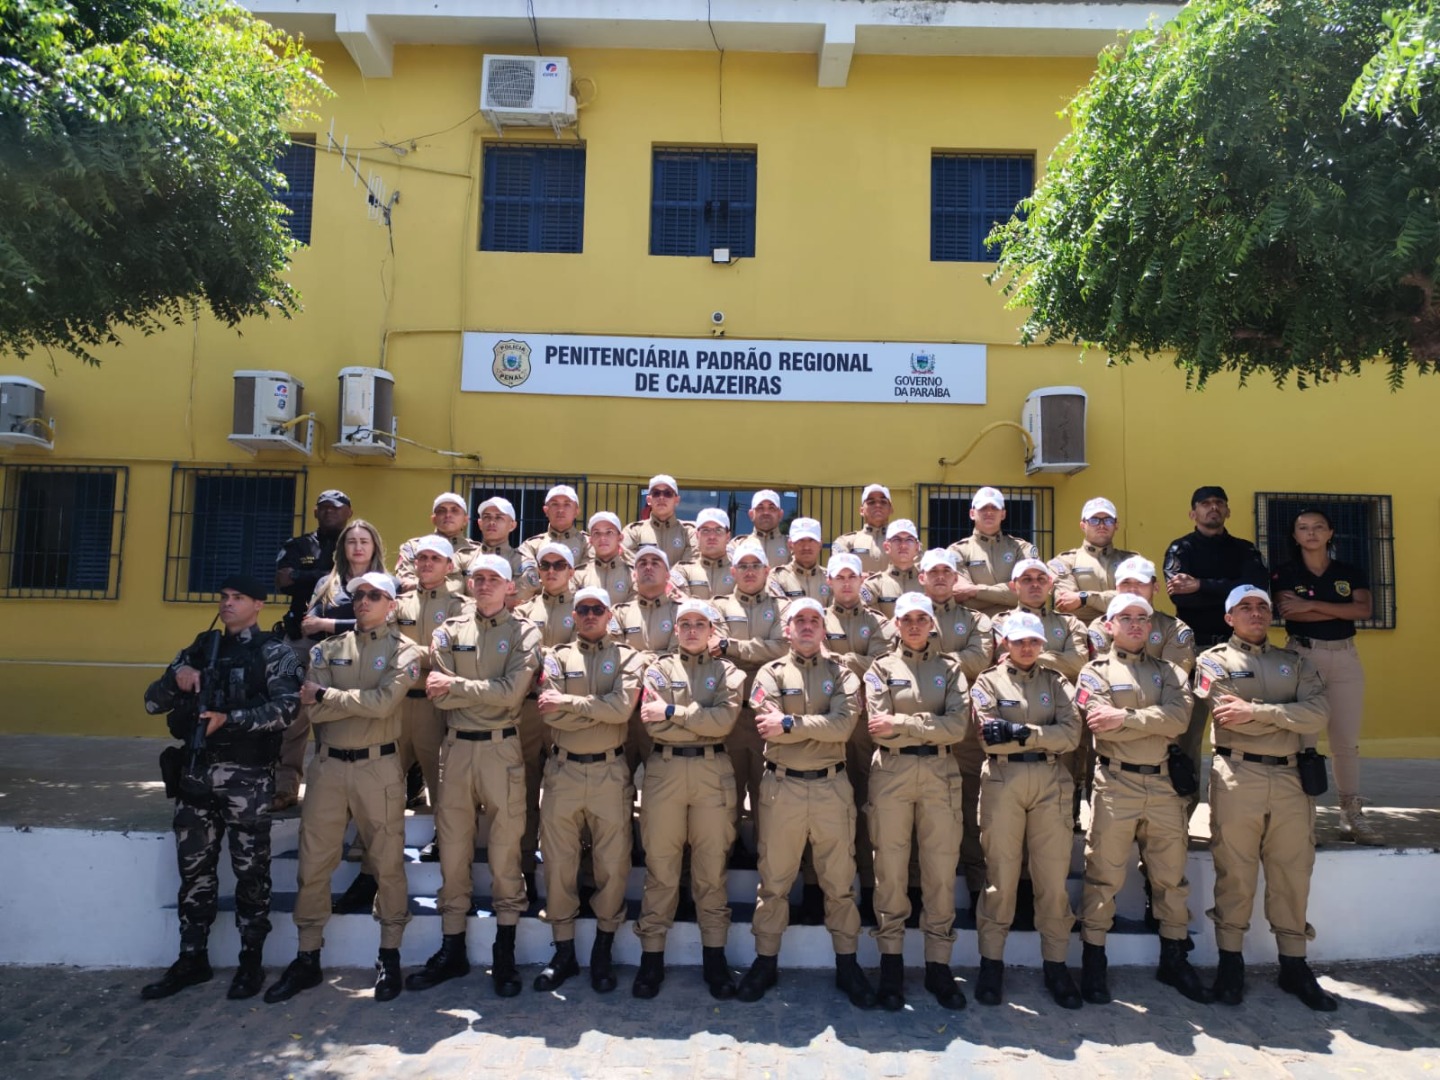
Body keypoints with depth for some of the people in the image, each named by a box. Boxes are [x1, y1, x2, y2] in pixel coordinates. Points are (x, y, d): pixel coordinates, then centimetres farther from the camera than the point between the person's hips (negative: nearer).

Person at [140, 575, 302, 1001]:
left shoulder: (274, 652, -3)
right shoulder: (200, 648, 13)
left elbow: (287, 707, -17)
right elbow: (152, 703, 12)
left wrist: (229, 719, -25)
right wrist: (175, 678, -8)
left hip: (248, 775, -5)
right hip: (197, 770, 5)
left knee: (250, 871, 4)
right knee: (194, 869, 13)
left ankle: (251, 962, 17)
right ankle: (192, 959, 27)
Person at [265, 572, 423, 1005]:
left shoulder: (404, 651, -1)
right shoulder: (329, 648, 9)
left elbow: (385, 702, -17)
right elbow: (313, 710, -3)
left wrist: (327, 695, -8)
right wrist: (362, 700, -12)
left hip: (379, 766, -3)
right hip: (329, 763, 3)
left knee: (387, 863, 4)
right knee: (313, 863, 8)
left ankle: (389, 956, 18)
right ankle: (307, 958, 22)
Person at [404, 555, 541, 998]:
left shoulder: (524, 633, 0)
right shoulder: (449, 631, 8)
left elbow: (512, 692, -14)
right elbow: (438, 695, -3)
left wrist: (457, 685, -9)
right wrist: (490, 691, -10)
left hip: (502, 749, -3)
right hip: (456, 747, 3)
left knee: (505, 850, 4)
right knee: (452, 849, 10)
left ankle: (505, 953, 17)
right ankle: (451, 949, 23)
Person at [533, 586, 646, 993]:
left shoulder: (627, 658, 4)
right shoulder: (557, 657, 7)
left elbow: (623, 707, -15)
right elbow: (551, 714, -8)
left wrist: (568, 701, -11)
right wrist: (601, 708, -12)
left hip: (609, 771, -1)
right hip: (563, 770, 1)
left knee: (613, 863, 5)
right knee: (558, 862, 7)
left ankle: (603, 951, 22)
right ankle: (564, 951, 22)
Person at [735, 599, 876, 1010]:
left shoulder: (841, 674, 5)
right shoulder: (771, 673, 3)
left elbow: (844, 724, -13)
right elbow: (767, 728, -13)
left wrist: (790, 723, -15)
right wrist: (819, 725, -11)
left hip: (832, 787, 1)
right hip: (782, 787, 0)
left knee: (840, 880, 10)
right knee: (774, 879, 9)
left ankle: (847, 962, 24)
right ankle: (766, 961, 23)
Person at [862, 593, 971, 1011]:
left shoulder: (950, 668, 9)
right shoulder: (881, 669, 7)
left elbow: (958, 727, -6)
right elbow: (880, 730, -5)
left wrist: (902, 723, -10)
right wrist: (930, 725, -8)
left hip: (940, 774, 1)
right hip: (891, 774, -1)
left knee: (942, 867, 4)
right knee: (890, 867, 4)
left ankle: (938, 963, 15)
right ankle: (891, 961, 16)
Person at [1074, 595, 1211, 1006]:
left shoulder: (1166, 672, 14)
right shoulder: (1096, 671, 3)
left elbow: (1180, 716, -5)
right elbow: (1101, 726, -13)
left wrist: (1127, 717, -14)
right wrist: (1155, 720, -8)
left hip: (1163, 784, 4)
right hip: (1116, 783, -4)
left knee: (1171, 875, 12)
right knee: (1104, 875, 1)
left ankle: (1174, 959, 26)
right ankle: (1093, 962, 12)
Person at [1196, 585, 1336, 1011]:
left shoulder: (1296, 663, 15)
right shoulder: (1213, 660, 5)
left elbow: (1319, 715, -3)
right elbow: (1230, 718, -10)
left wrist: (1255, 710, -11)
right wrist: (1290, 713, -4)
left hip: (1291, 779, 3)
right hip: (1237, 777, -3)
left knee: (1292, 873, 8)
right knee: (1235, 873, 2)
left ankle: (1294, 964, 21)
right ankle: (1230, 962, 13)